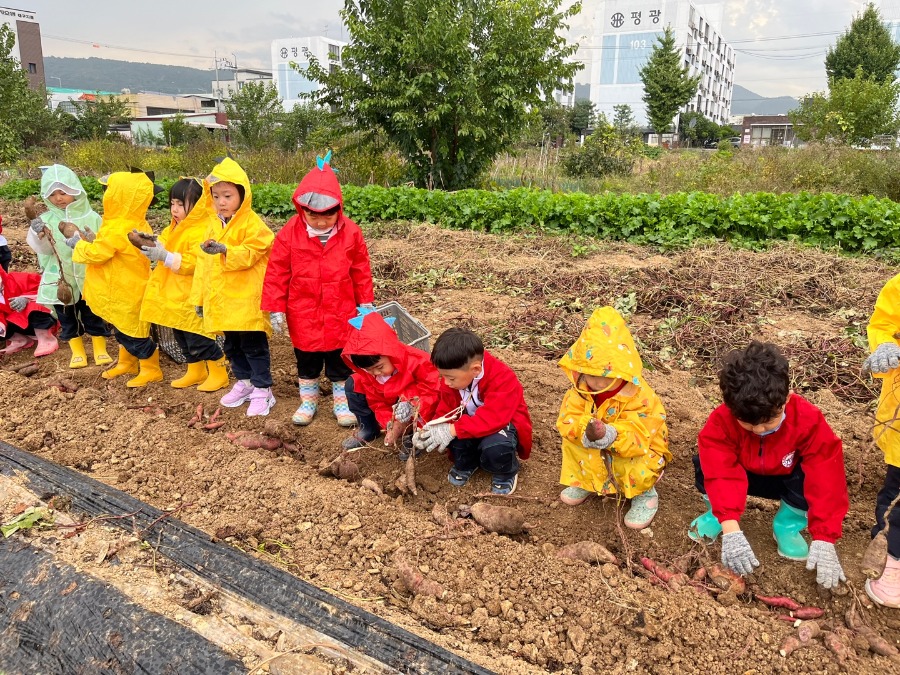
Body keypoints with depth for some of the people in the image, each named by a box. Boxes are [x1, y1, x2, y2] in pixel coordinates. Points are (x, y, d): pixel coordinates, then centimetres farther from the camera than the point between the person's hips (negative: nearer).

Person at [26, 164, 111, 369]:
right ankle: (77, 351, 26)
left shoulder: (90, 217, -5)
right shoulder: (47, 220, -4)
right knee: (67, 317, 11)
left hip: (88, 277, -1)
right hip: (60, 279, 1)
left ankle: (100, 349, 24)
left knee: (93, 315, 9)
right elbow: (43, 249, -9)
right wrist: (38, 235, -25)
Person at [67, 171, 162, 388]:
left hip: (125, 294, -10)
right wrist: (93, 240, 9)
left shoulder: (116, 230, -27)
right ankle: (127, 363, 36)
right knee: (123, 328, 22)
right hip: (128, 289, 10)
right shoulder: (137, 225, 3)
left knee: (131, 331, 1)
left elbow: (95, 254, -19)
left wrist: (78, 243, -2)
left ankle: (151, 370, 11)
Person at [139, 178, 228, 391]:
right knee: (182, 336, 17)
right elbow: (164, 244, 16)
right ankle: (196, 372, 30)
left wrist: (165, 257, -31)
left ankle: (219, 374, 11)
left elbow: (194, 262, -27)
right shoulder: (175, 227, 11)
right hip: (175, 296, 10)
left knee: (198, 338, -3)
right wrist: (153, 246, -5)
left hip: (193, 298, -10)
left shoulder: (202, 231, -19)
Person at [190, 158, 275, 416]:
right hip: (221, 301, 8)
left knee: (254, 346, -2)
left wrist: (225, 250, -36)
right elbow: (203, 263, 14)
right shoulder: (214, 225, 12)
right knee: (232, 346, 18)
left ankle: (262, 390, 9)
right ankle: (244, 382, 34)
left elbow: (250, 254, -22)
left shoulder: (252, 224, -11)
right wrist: (199, 297, 13)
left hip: (247, 301, -8)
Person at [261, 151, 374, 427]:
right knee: (306, 362, 16)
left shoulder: (350, 232, -9)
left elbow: (361, 271, 1)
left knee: (341, 362, 13)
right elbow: (277, 273, -6)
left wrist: (365, 303, 3)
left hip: (341, 314, 0)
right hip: (303, 316, 0)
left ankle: (342, 401, 30)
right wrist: (276, 308, -7)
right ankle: (308, 400, 34)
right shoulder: (290, 233, -11)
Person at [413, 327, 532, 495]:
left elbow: (493, 418, -41)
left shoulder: (502, 378, -32)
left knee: (495, 447, -38)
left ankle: (506, 473, -1)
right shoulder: (452, 379, -12)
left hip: (503, 424, -5)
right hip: (470, 424, 5)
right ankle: (465, 464, 5)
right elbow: (444, 413, -7)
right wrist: (429, 431, -28)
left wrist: (453, 430, -45)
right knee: (448, 432, -28)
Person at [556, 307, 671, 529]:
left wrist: (608, 435, -53)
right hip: (597, 451, 4)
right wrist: (586, 431, -43)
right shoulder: (580, 390, -18)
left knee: (638, 466, -35)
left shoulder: (639, 396, -32)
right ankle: (585, 482, 10)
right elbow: (567, 421, -21)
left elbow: (636, 440, -35)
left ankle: (645, 495, 2)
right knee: (571, 442, -18)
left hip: (638, 450, -4)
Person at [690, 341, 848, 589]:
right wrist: (731, 530, -51)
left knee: (813, 477, -36)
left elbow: (826, 483, -34)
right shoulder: (721, 421, -32)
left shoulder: (809, 421, -31)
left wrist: (824, 541, -41)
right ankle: (718, 514, -1)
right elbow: (722, 474, -40)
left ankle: (788, 523, -5)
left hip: (788, 481, 0)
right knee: (705, 466, -33)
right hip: (745, 476, 0)